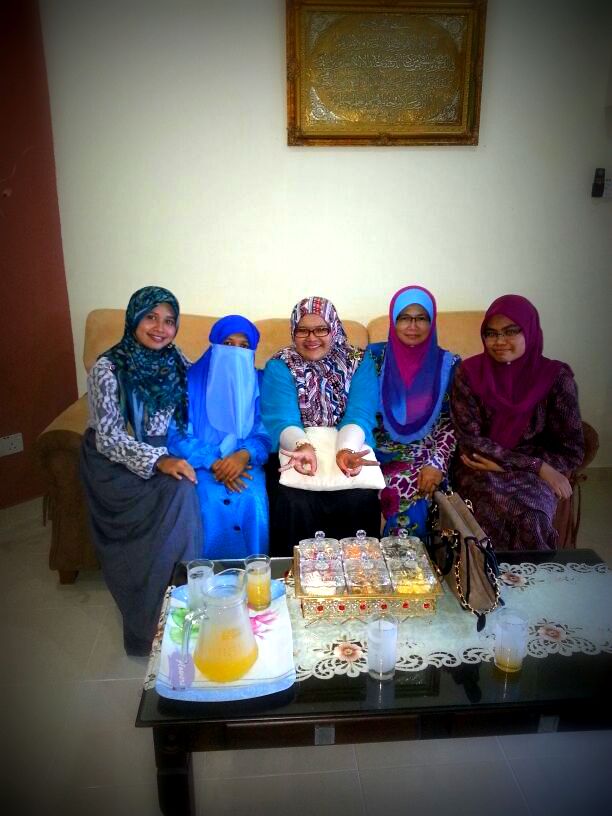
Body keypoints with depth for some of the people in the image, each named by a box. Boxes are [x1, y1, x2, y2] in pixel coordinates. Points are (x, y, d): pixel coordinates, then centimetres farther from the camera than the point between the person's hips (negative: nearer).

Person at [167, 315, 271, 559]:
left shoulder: (259, 384, 7)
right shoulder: (191, 381, 2)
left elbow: (265, 435, 0)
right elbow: (177, 435, -5)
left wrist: (244, 455, -23)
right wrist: (213, 462, -20)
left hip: (245, 463, 1)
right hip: (202, 464, -1)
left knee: (252, 501, -28)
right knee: (211, 502, -30)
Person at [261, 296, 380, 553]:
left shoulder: (359, 363, 3)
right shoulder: (279, 367, 1)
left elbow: (359, 415, -11)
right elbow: (281, 419, -13)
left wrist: (346, 449, -33)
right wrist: (302, 445, -36)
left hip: (347, 449, 1)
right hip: (296, 452, 0)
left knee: (360, 498, -28)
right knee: (293, 501, -29)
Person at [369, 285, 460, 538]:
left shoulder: (447, 364, 3)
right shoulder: (375, 357, 2)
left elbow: (452, 422, 2)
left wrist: (437, 463, -12)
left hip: (424, 455, 0)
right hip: (380, 453, 0)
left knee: (406, 491, -29)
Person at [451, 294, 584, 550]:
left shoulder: (556, 376, -4)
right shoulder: (469, 373, -4)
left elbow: (571, 450, -3)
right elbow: (470, 440, -8)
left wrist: (501, 463, -12)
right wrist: (538, 466, -15)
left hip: (534, 475, 1)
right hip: (481, 470, 0)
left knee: (531, 518, -30)